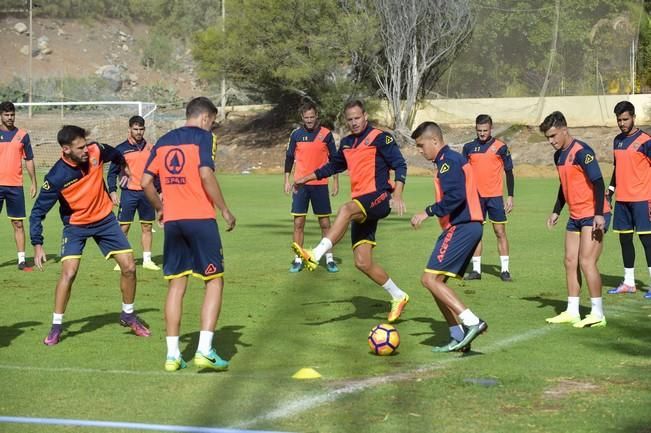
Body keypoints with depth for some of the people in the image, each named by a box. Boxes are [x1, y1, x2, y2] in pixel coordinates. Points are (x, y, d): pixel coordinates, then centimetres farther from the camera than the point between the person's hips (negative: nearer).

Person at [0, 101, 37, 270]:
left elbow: (29, 160, 11)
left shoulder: (22, 135, 6)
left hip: (15, 186, 1)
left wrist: (33, 183, 7)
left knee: (18, 224, 1)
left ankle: (21, 260, 4)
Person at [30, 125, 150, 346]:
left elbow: (114, 154, 8)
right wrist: (37, 245, -23)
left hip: (105, 219, 4)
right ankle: (56, 326, -3)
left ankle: (128, 315, 23)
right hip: (75, 225, -4)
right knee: (68, 272, -19)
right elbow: (38, 211, -18)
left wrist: (123, 164, 28)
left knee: (129, 267, 0)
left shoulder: (96, 151, -18)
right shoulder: (56, 177, -27)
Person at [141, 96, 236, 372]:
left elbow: (146, 182, 10)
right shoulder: (202, 136, -3)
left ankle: (172, 354, 6)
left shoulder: (164, 141, 14)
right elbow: (205, 174, -17)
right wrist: (224, 210, -11)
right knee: (214, 281, 3)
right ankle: (205, 350, -8)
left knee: (176, 284, 9)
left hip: (172, 220, 5)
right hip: (200, 218, -5)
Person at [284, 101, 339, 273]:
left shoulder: (326, 134, 0)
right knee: (298, 222, -2)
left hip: (320, 184, -1)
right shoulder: (296, 134, 3)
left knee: (325, 222, 2)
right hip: (300, 184, 1)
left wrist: (336, 181, 3)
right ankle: (298, 259, 3)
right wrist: (287, 180, 4)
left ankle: (329, 258, 9)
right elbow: (289, 157, 9)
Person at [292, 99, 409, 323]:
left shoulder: (380, 138, -3)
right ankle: (398, 297, 16)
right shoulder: (346, 143, 18)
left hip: (379, 197, -8)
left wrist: (397, 194, -22)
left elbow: (400, 165, -9)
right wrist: (307, 178, 29)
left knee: (346, 210, -38)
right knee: (363, 262, 1)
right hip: (361, 207, 8)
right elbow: (333, 166, 35)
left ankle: (316, 255, -51)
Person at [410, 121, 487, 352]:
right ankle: (459, 337, 9)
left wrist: (428, 212, -16)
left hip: (461, 227, -11)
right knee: (436, 281, 11)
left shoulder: (448, 161, -11)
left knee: (430, 279, -14)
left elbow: (455, 196, -23)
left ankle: (471, 322, -18)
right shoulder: (453, 159, 21)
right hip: (467, 227, 11)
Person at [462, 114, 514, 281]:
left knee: (500, 232, -1)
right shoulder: (469, 147, 7)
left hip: (495, 196, -2)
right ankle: (476, 270, 8)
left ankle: (504, 269, 2)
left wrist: (510, 196, -2)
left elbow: (509, 172, 4)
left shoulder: (500, 147, 0)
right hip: (475, 196, 2)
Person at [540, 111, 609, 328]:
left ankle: (597, 314, -7)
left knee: (586, 261, -13)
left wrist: (599, 214, -26)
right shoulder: (559, 155, 11)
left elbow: (598, 182, -20)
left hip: (593, 215, -9)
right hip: (575, 216, 9)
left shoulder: (581, 152, -16)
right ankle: (572, 312, 14)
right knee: (570, 262, 8)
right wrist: (556, 211, 23)